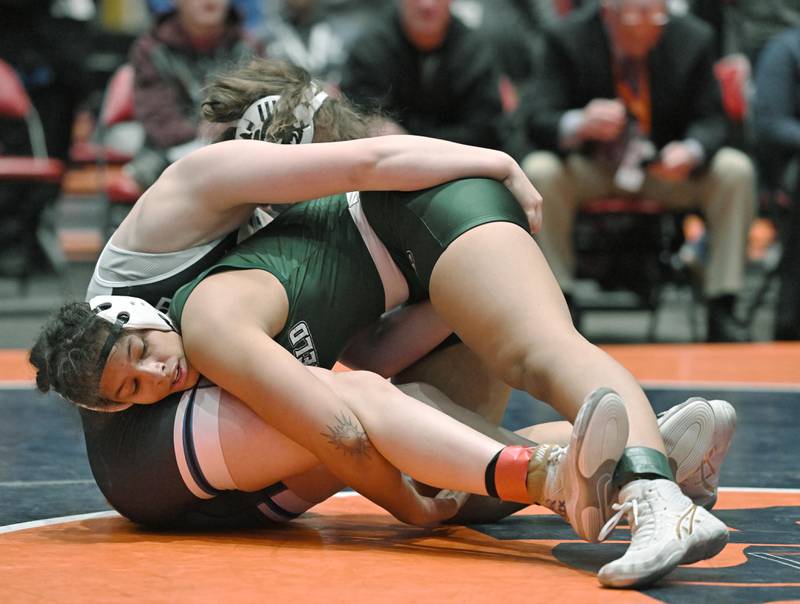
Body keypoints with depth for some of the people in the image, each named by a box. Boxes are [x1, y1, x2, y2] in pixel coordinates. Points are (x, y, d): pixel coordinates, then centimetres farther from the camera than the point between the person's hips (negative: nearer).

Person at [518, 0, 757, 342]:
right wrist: (578, 126, -43)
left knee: (736, 171, -24)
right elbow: (537, 120, -18)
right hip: (589, 169, -1)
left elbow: (710, 121, -5)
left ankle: (721, 311, -20)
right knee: (539, 171, -32)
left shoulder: (691, 40, -8)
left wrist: (691, 151, -32)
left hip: (666, 167, 2)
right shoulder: (568, 39, -12)